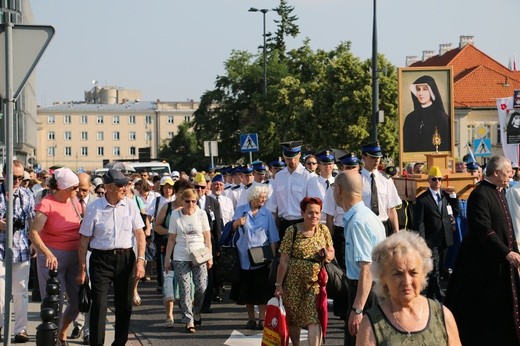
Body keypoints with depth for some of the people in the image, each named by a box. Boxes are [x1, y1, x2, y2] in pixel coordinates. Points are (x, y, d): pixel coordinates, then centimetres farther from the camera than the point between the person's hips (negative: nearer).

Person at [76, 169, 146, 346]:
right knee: (99, 304, -8)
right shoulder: (94, 208, -5)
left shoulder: (130, 205, 2)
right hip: (101, 259, -3)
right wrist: (82, 269, -2)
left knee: (124, 305, 9)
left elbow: (140, 234, 5)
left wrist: (140, 260, -5)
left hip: (126, 257, 3)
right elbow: (84, 239, -1)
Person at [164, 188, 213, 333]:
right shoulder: (175, 215, 1)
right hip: (180, 258, 0)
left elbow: (207, 237, 4)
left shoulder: (201, 213, 2)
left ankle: (196, 312, 22)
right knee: (185, 290, -3)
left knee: (201, 287, -5)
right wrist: (167, 259, 3)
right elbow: (171, 239, 4)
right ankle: (189, 321, 2)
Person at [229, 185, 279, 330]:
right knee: (247, 289, 6)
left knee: (262, 291, -4)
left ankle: (262, 319, 1)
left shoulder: (267, 214, 4)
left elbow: (273, 238, 4)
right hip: (245, 257, 1)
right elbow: (232, 230, 5)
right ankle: (251, 319, 15)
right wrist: (237, 223, -17)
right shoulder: (241, 210, 5)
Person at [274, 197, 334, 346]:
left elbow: (331, 253, 11)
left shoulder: (323, 230, 3)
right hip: (294, 282, -1)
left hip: (315, 281, 1)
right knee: (293, 318, 11)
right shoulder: (292, 231, -6)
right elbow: (284, 261, -5)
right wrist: (278, 284, -6)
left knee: (314, 319, -11)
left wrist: (327, 255, -13)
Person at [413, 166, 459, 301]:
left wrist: (453, 196, -1)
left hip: (445, 239, 5)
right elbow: (418, 223, -7)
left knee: (439, 268, 11)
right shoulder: (422, 199, -5)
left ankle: (430, 293, 22)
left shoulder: (446, 195, 10)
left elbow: (457, 212, 9)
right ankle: (438, 295, -6)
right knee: (434, 269, -9)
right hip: (431, 240, -5)